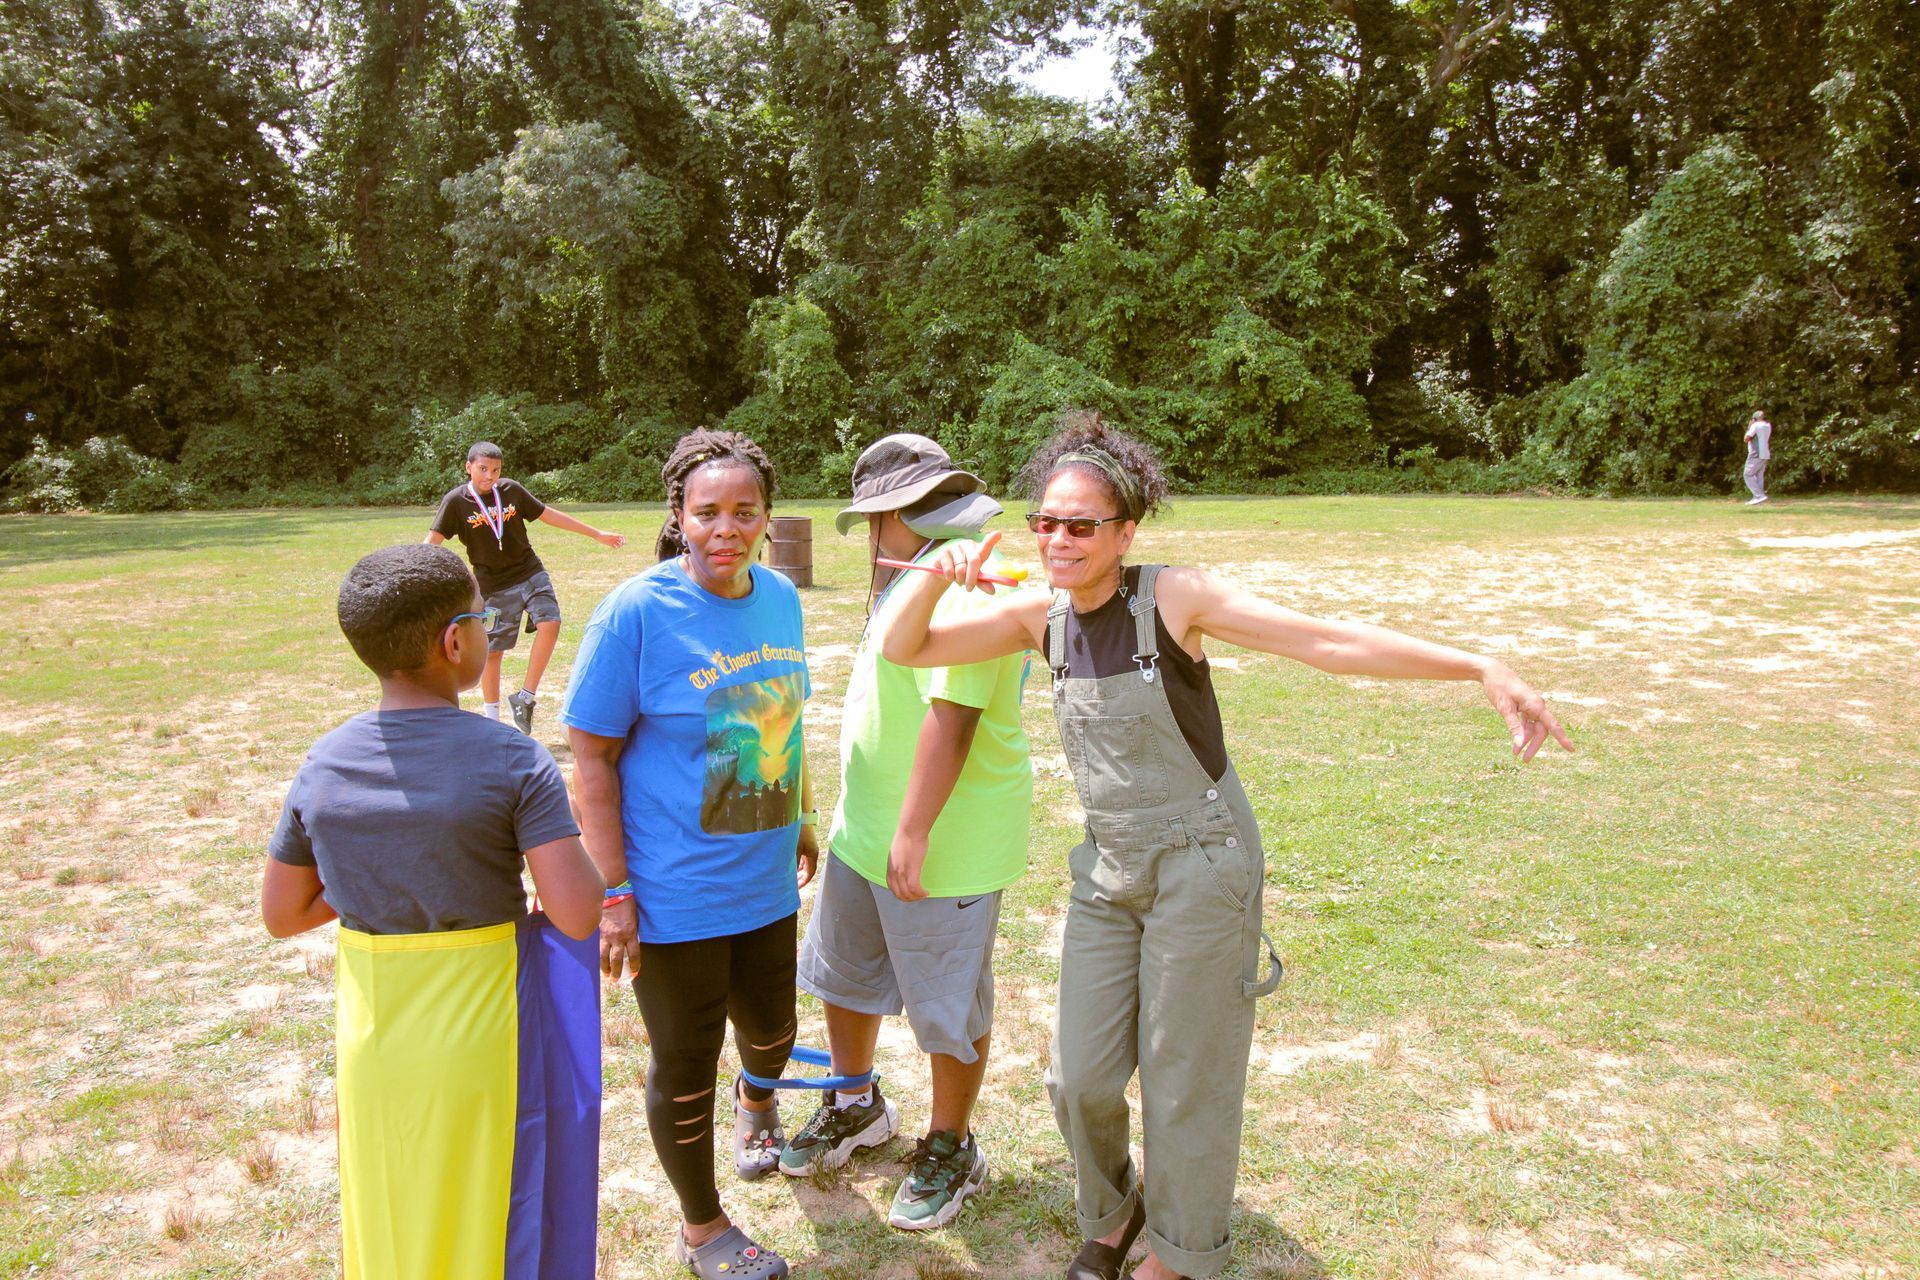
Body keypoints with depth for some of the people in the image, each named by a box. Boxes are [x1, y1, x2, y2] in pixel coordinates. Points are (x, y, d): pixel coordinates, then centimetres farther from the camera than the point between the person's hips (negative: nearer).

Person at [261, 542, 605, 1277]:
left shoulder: (323, 766, -4)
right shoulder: (511, 762, -18)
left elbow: (281, 915, 5)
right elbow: (577, 914, -23)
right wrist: (563, 843, -4)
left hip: (369, 1038, 4)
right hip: (479, 1032, -4)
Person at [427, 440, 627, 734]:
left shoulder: (511, 489, 0)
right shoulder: (456, 501, -9)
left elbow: (547, 514, 9)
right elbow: (433, 541, -16)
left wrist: (597, 534, 12)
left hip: (531, 573, 3)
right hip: (494, 586, -2)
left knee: (550, 623, -19)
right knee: (493, 651, 3)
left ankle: (525, 697, -5)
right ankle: (491, 718, 21)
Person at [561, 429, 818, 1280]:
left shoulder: (780, 597, -1)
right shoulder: (636, 612, -18)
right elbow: (591, 760, -15)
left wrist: (803, 825, 18)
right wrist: (613, 894, -17)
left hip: (766, 882, 6)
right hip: (676, 894, -5)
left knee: (770, 1027, 24)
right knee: (685, 1064, 11)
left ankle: (756, 1100, 61)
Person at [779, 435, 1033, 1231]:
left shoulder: (961, 583, -23)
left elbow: (952, 716, -29)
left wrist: (914, 834, -28)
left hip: (940, 846, -10)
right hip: (866, 830, 10)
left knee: (948, 1007, 9)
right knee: (842, 975, 23)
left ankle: (949, 1149, 30)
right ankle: (856, 1109, 44)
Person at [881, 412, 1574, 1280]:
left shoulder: (1175, 598, -17)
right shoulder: (1040, 615, -2)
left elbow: (1334, 641, -23)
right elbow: (904, 649, 1)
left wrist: (1482, 667, -32)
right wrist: (939, 573, -18)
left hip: (1201, 867, -4)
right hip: (1107, 870, 5)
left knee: (1185, 1083, 8)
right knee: (1080, 1078, 10)